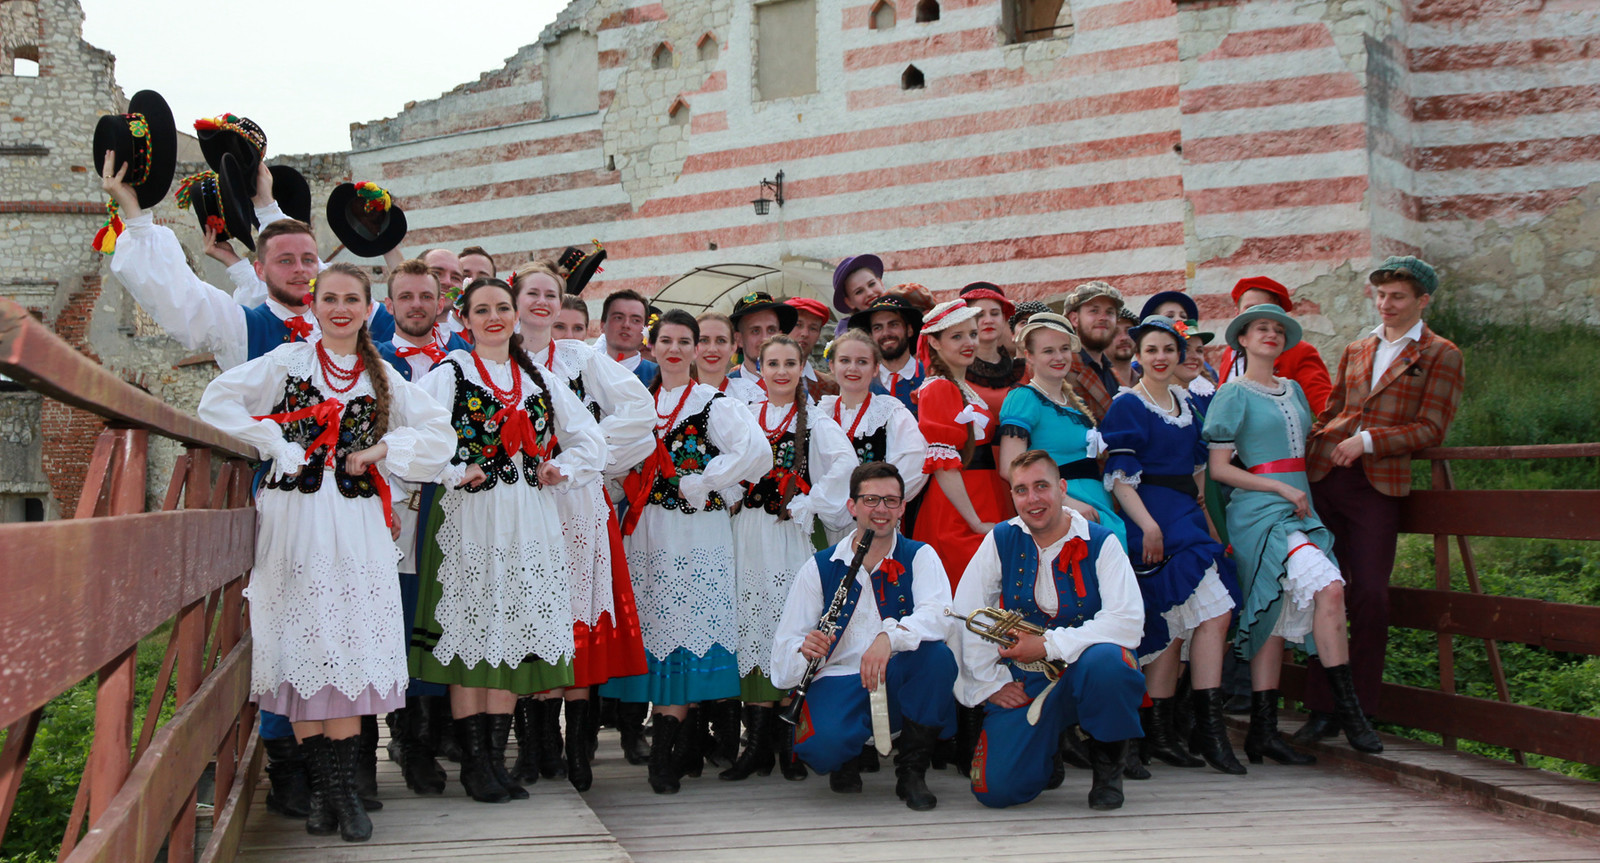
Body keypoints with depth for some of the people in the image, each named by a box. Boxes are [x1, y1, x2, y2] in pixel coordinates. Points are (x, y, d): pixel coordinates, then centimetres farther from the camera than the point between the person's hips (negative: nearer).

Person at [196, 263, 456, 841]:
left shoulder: (383, 378, 14)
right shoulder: (288, 362, 7)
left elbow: (439, 434, 14)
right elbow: (217, 403, -1)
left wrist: (383, 450, 0)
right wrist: (280, 448, -7)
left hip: (356, 524, 1)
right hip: (295, 518, -1)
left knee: (351, 647, -5)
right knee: (301, 642, -4)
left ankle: (344, 788, -1)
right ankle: (321, 790, 4)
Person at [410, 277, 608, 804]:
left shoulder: (540, 379, 16)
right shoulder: (450, 373, 2)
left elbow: (590, 441, 20)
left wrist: (559, 472, 6)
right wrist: (455, 475, -12)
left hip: (529, 520, 4)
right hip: (469, 518, -4)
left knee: (515, 633, 4)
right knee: (471, 631, -4)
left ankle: (497, 756, 12)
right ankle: (474, 763, 3)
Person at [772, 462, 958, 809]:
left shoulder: (919, 557, 4)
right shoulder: (818, 568, 5)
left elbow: (939, 615, -19)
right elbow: (783, 659, 0)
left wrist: (890, 636, -37)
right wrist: (804, 651, -24)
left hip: (900, 683, 1)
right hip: (839, 682, -1)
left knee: (938, 654, -31)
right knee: (822, 744, -33)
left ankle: (912, 772, -9)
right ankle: (847, 759, 9)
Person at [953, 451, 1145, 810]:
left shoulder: (1100, 543, -5)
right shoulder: (1001, 541, 2)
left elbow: (1128, 621, -18)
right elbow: (965, 617, 2)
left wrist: (1048, 645, -21)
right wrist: (991, 684, -4)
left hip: (1085, 672, -2)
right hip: (1022, 685, 2)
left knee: (1105, 660, -38)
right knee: (995, 788, -16)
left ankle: (1108, 761, -8)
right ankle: (1047, 745, 21)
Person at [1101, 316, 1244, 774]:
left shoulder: (1185, 401, 17)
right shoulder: (1127, 405, -5)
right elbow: (1119, 476, -11)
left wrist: (1196, 507, 14)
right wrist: (1149, 526, -19)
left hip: (1187, 517, 7)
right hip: (1151, 518, -7)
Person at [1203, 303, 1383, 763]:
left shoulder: (1294, 390, 19)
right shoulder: (1233, 394, -1)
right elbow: (1218, 468, -6)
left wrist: (1303, 495, 12)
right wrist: (1282, 488, -11)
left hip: (1298, 512, 7)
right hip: (1259, 513, -7)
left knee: (1277, 618, 3)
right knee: (1328, 587, -24)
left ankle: (1263, 731, 5)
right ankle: (1347, 709, -18)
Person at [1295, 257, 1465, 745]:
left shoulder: (1441, 356, 6)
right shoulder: (1356, 351, 21)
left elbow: (1430, 429, -2)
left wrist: (1368, 441, -12)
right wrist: (1304, 459, 10)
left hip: (1378, 484, -4)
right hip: (1324, 478, 4)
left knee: (1370, 595, -9)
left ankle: (1362, 711, 3)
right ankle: (1323, 709, 8)